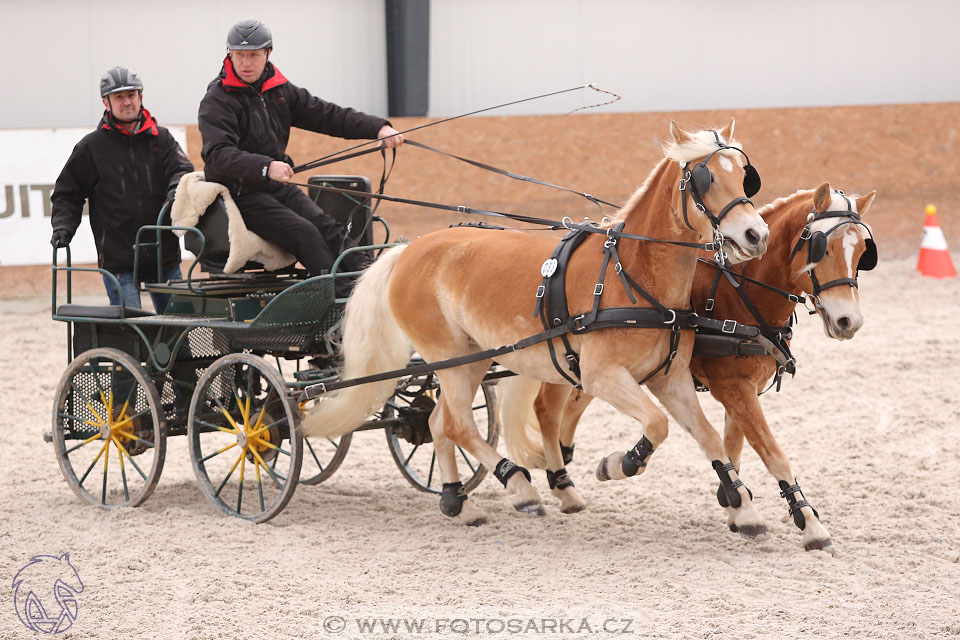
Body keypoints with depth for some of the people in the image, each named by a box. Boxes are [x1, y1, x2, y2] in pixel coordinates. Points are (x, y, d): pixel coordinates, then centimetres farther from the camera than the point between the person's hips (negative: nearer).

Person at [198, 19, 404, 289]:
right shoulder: (217, 101, -9)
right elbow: (218, 155, -24)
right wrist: (265, 167, -40)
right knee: (305, 233, -26)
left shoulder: (279, 91, 13)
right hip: (241, 193, -6)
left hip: (279, 188, 6)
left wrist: (378, 128, 1)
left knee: (330, 230, -18)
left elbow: (327, 115, 14)